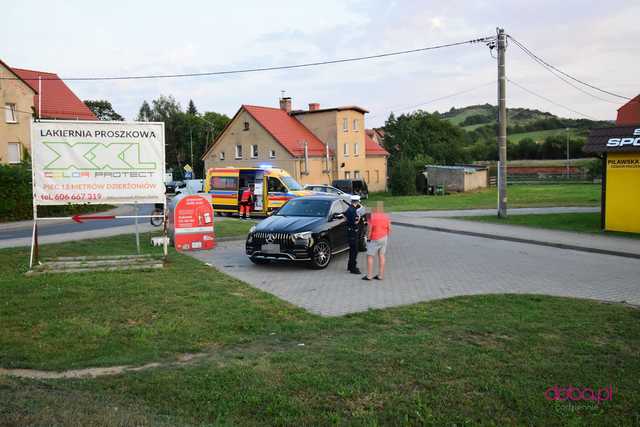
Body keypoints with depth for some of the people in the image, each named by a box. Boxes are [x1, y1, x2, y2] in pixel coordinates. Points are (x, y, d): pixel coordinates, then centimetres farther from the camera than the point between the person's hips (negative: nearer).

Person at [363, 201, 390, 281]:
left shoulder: (372, 216, -14)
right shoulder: (386, 216, 1)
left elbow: (370, 229, -16)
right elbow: (389, 229, 4)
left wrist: (368, 238, -6)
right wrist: (386, 237, 15)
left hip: (374, 239, -6)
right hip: (384, 238, 6)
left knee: (370, 256, 3)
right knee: (381, 256, 10)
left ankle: (369, 276, 2)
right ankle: (381, 275, 12)